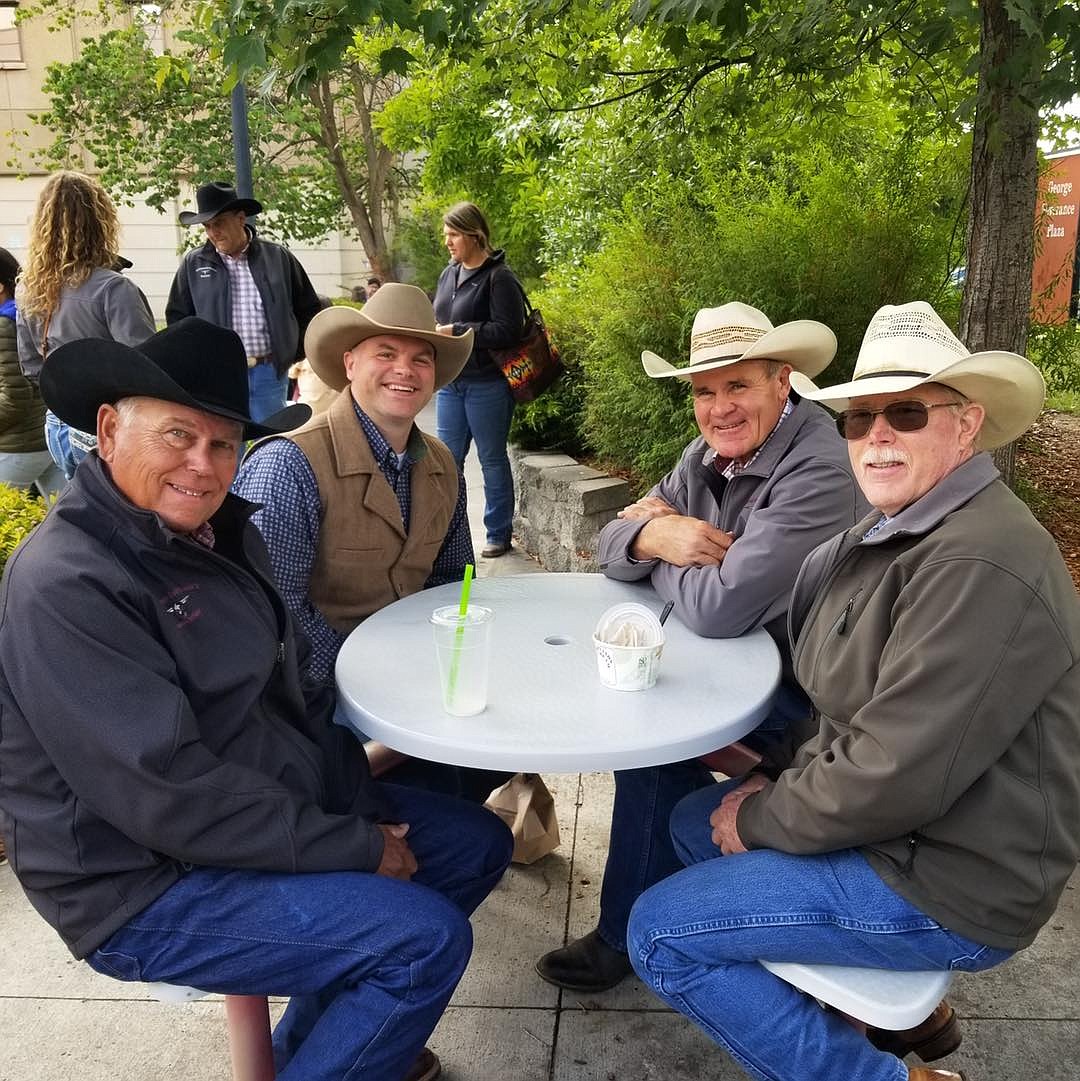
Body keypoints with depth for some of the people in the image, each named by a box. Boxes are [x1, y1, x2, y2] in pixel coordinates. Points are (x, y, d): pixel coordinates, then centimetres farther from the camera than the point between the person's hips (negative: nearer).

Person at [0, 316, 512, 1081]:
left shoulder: (219, 530, 4)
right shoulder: (66, 586, -24)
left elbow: (292, 688, 9)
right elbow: (167, 797, -27)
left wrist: (363, 806, -2)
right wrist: (355, 849, -20)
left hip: (280, 809, 9)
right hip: (153, 883, -9)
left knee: (477, 844, 11)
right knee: (427, 939, -21)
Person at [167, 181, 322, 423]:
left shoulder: (279, 258, 6)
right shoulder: (193, 264, 8)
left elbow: (308, 309, 13)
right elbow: (177, 317, 13)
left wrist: (293, 353, 7)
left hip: (270, 374, 0)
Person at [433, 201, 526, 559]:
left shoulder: (498, 277, -11)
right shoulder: (449, 274, 12)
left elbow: (508, 330, -19)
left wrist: (456, 332, -19)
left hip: (487, 384, -7)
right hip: (450, 382, 7)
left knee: (492, 460, 5)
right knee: (448, 459, 10)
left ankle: (499, 535, 18)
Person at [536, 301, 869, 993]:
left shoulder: (821, 472, -27)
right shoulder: (708, 456, 1)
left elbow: (718, 609, -33)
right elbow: (613, 547, 2)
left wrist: (663, 543, -12)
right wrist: (652, 534, -22)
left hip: (804, 690, -8)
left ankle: (628, 937, 2)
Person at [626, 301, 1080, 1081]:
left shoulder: (979, 566, -27)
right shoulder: (891, 532, 5)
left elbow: (894, 777, -29)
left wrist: (760, 820, -13)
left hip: (945, 883, -9)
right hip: (894, 827, 10)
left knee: (660, 933, -9)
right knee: (695, 820, 21)